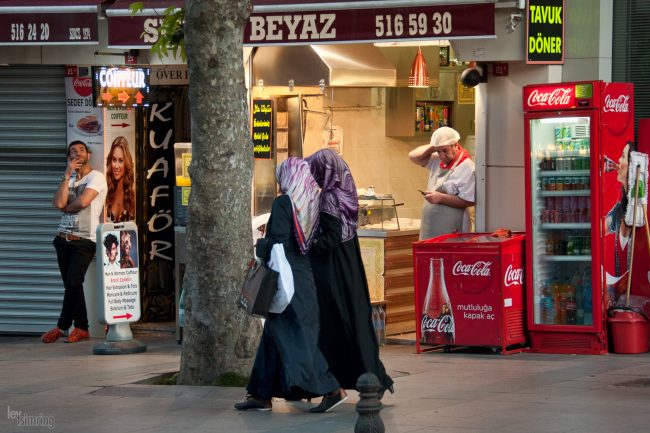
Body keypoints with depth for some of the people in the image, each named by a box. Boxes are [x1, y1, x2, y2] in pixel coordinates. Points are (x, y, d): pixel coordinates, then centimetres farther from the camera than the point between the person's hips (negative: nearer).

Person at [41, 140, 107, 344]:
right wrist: (67, 175, -2)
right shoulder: (68, 180, 18)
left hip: (84, 241, -6)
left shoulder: (96, 177, -2)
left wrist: (66, 207, 2)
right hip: (64, 239, 6)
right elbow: (59, 203, -2)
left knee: (73, 284, -13)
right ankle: (81, 329, 8)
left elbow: (83, 201, -17)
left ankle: (62, 327, -4)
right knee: (71, 286, 4)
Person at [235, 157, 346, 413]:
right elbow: (316, 242, 11)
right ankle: (262, 395, 17)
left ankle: (332, 390, -12)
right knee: (273, 336, 13)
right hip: (306, 275, 8)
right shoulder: (312, 204, 9)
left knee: (294, 337, -6)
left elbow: (278, 242, -20)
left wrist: (261, 246, -1)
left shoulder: (283, 203, -12)